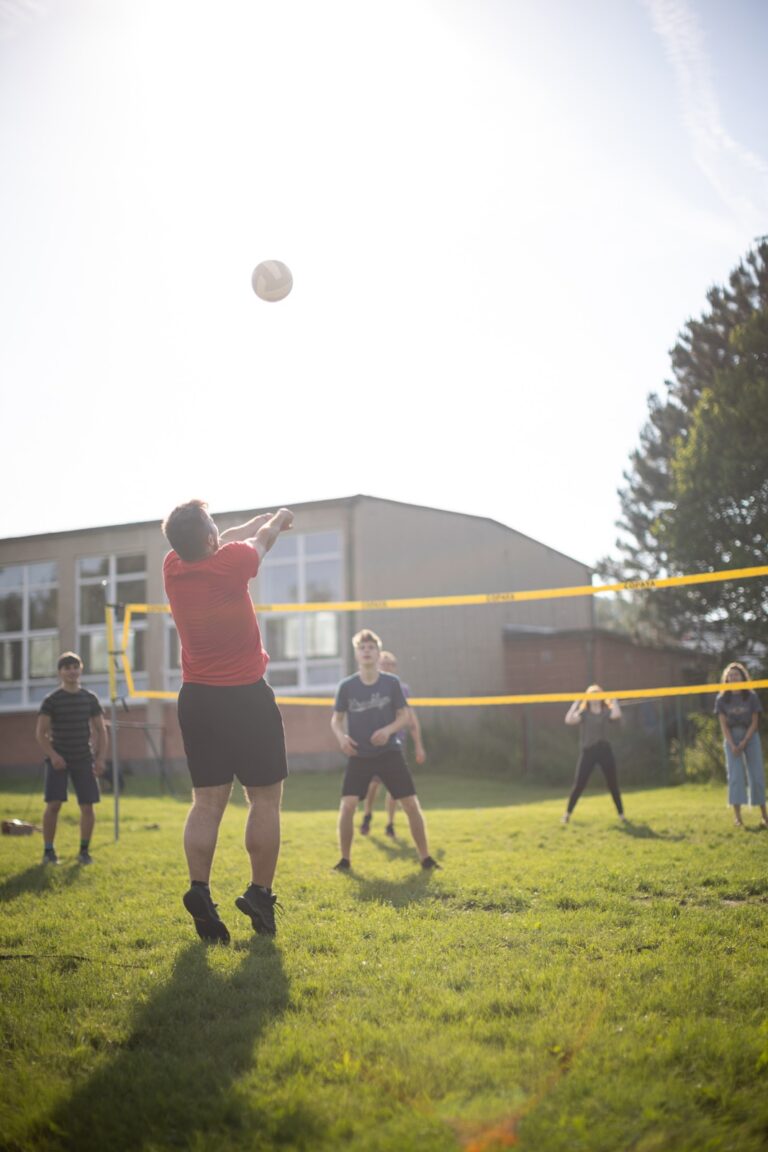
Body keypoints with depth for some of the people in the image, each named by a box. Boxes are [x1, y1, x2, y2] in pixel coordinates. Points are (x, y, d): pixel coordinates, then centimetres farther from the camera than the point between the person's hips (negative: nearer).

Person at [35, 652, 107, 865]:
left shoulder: (90, 698, 5)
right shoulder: (52, 700, -2)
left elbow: (101, 730, 8)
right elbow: (40, 732, -5)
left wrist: (100, 758, -2)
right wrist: (52, 755, -17)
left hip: (84, 759, 2)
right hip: (58, 759, -2)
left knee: (87, 806, -3)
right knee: (53, 804, -11)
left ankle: (84, 851, 10)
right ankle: (48, 851, 1)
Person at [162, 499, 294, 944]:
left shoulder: (174, 568, -1)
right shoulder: (230, 562, -15)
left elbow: (217, 545, 22)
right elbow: (264, 538, 8)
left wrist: (257, 521, 37)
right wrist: (278, 519, 32)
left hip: (197, 699, 5)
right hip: (247, 698, -5)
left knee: (207, 802, 7)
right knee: (265, 799, 5)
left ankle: (199, 891, -1)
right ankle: (260, 895, 6)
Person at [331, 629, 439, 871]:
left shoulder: (392, 683, -3)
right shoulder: (346, 686, -3)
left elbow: (404, 717, 1)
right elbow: (336, 719, 6)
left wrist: (388, 730, -18)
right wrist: (341, 737, -14)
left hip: (389, 752, 0)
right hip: (359, 756, 0)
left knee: (411, 804, -4)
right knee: (347, 805, -14)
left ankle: (425, 858, 10)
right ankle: (344, 860, 3)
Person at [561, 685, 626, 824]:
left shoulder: (606, 712, 5)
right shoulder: (584, 713, 2)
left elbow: (617, 715, -19)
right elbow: (569, 720, -17)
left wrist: (614, 700, -8)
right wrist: (576, 703, -14)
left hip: (604, 750, 1)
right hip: (588, 751, -1)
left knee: (613, 784, 3)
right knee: (579, 784, -3)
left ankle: (621, 814, 13)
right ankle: (567, 813, 6)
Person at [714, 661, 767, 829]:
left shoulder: (751, 696, -2)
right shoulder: (722, 699, -1)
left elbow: (754, 722, -3)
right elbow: (723, 724, -3)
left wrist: (744, 743, -12)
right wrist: (732, 745, -12)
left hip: (750, 737, 0)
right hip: (732, 738, 0)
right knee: (735, 776, -7)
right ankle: (737, 817, -7)